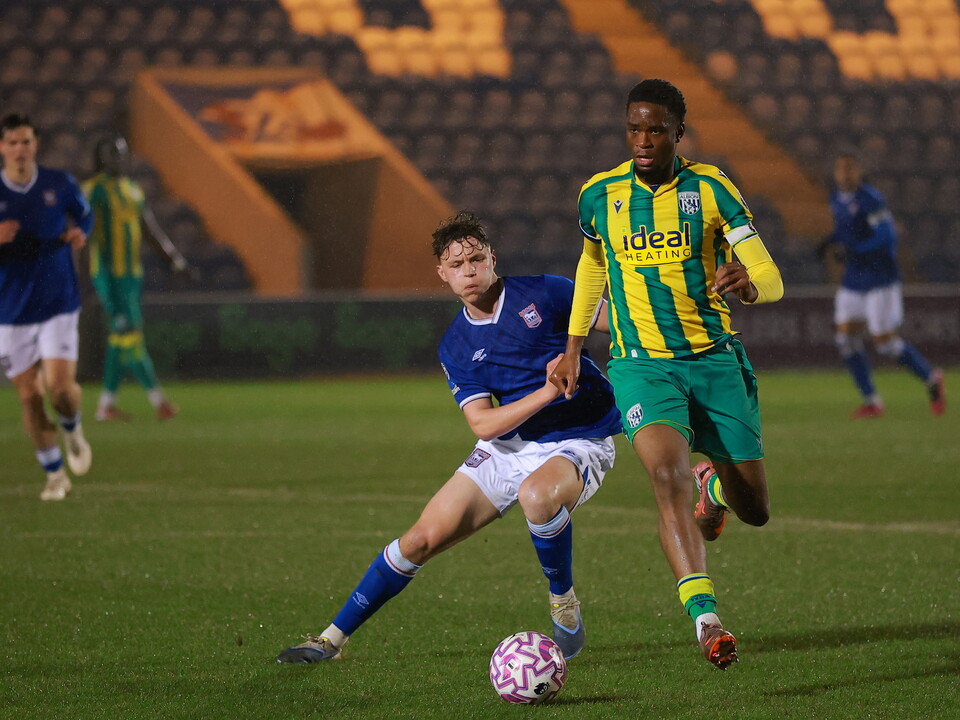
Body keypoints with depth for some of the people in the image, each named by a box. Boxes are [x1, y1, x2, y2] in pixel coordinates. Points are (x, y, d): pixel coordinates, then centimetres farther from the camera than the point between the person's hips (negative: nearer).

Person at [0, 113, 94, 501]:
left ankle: (72, 428, 19)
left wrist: (79, 233, -6)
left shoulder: (60, 184, -2)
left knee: (60, 385, -16)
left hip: (58, 305, 0)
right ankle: (55, 474, 18)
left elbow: (85, 216, 17)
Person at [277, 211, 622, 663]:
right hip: (507, 446, 4)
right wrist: (547, 392, -24)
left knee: (537, 495, -40)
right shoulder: (456, 347, 1)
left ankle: (564, 604, -13)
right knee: (424, 538, -2)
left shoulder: (543, 293, -9)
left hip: (578, 443, -4)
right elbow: (483, 424, -10)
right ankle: (332, 638, 13)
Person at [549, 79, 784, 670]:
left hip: (715, 359, 1)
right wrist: (573, 348, 19)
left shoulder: (710, 189, -5)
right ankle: (705, 618, -36)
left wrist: (747, 283, -32)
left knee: (755, 510, 5)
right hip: (641, 365, -1)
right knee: (669, 475, -29)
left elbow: (772, 281, -8)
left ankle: (716, 488, 44)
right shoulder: (599, 196, 1)